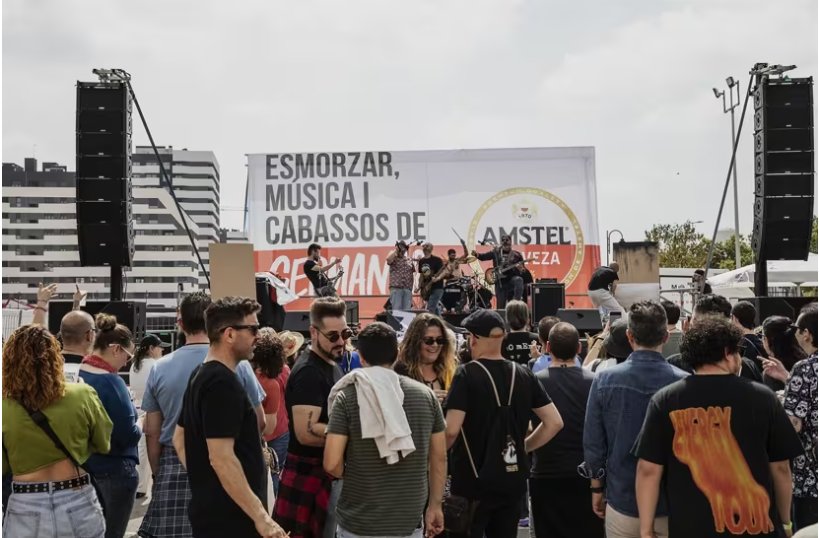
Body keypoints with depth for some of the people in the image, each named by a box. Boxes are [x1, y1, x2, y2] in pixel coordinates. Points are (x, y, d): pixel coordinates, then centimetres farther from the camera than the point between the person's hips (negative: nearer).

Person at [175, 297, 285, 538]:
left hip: (210, 511, 10)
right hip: (229, 519, -10)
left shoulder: (200, 375, 11)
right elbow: (221, 457, -25)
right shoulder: (223, 383, -20)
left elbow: (179, 438, 20)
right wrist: (260, 516, -23)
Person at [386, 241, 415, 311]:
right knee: (396, 310, -7)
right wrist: (395, 250, -11)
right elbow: (388, 259, -21)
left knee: (407, 310, 4)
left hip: (407, 289, 4)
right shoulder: (393, 258, 4)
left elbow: (413, 272, 18)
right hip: (396, 288, -4)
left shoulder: (409, 260, 16)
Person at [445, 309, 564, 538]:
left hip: (473, 481, -5)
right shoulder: (523, 375, 3)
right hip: (512, 481, 5)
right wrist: (523, 447, 11)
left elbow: (451, 430, -21)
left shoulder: (467, 374, -13)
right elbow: (554, 422, 3)